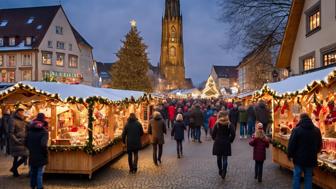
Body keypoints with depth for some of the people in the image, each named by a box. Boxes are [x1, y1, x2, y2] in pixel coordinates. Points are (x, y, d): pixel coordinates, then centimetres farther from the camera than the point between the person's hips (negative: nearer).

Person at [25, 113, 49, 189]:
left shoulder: (30, 130, 2)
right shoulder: (44, 131, -16)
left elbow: (26, 143, 4)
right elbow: (43, 144, -26)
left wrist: (31, 149, 15)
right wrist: (46, 153, -13)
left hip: (32, 156, 5)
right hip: (40, 156, -5)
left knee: (33, 172, 19)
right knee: (40, 173, 4)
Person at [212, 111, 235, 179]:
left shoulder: (217, 124, -4)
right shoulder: (229, 125, -6)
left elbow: (213, 134, -5)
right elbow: (233, 134, -12)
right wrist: (230, 140, 2)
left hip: (217, 143, 1)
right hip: (226, 144, -1)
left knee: (219, 158, 16)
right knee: (225, 159, 4)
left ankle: (220, 171, 26)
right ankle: (223, 173, -5)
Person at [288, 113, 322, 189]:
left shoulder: (296, 130, -13)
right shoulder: (317, 130, 3)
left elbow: (291, 144, -11)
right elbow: (320, 145, 13)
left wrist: (290, 155, 2)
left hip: (299, 158, -4)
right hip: (311, 159, 4)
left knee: (297, 176, 7)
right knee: (308, 177, 12)